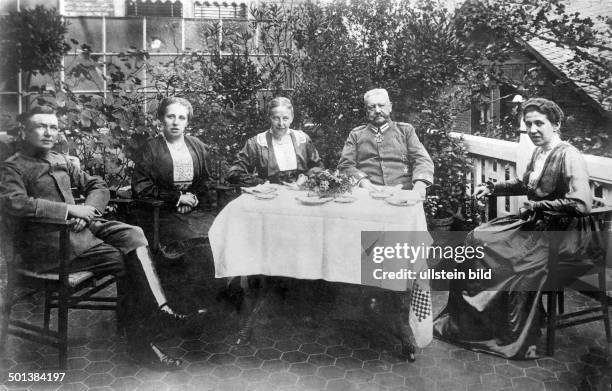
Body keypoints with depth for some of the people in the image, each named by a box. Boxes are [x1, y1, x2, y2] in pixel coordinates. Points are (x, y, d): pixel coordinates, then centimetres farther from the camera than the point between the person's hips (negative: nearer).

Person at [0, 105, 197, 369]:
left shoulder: (61, 161, 23)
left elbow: (98, 187, 21)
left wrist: (88, 210, -2)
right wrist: (70, 209, -19)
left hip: (80, 226, 7)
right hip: (46, 241, -6)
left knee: (133, 234, -21)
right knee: (123, 260, -22)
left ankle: (159, 308, -27)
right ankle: (139, 340, -12)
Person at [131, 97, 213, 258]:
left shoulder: (198, 146, 16)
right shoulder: (151, 148, 2)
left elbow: (205, 182, 18)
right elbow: (140, 188, -4)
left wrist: (195, 198, -4)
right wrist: (177, 198, -8)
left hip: (194, 210, 4)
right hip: (163, 213, -4)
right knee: (196, 237, -29)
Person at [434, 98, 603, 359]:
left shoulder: (568, 157, -17)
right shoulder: (539, 153, 9)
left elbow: (581, 205, -27)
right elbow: (525, 184, 28)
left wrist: (537, 206, -21)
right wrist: (492, 188, 17)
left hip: (566, 235, -9)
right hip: (536, 225, 9)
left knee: (523, 266, -24)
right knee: (478, 239, 1)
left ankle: (518, 341, 1)